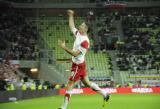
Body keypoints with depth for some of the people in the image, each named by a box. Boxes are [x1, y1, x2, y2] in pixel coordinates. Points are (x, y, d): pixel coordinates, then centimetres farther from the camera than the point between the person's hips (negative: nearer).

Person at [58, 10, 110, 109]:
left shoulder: (85, 41, -23)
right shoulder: (78, 34, 2)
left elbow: (75, 54, -26)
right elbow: (71, 26, 21)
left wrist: (64, 47, -29)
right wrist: (71, 16, 22)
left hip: (78, 65, -9)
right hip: (77, 64, 9)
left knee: (70, 84, -6)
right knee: (87, 83, 17)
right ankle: (105, 94, 26)